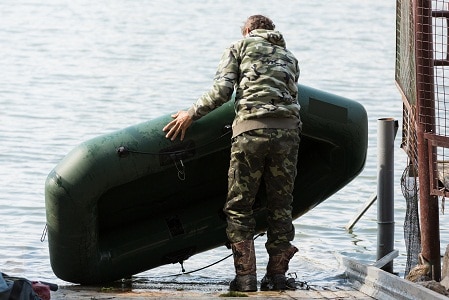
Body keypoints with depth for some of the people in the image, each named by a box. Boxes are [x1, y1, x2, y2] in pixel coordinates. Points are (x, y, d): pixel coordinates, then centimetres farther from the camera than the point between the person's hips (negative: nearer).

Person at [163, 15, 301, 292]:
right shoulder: (289, 58, 28)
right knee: (280, 205, 10)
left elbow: (222, 91, 1)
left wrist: (191, 114, 10)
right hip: (288, 130, 3)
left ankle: (246, 277, -3)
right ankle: (277, 275, 9)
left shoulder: (239, 48, 15)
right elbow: (291, 95, 17)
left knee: (239, 206, 3)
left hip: (251, 129, -3)